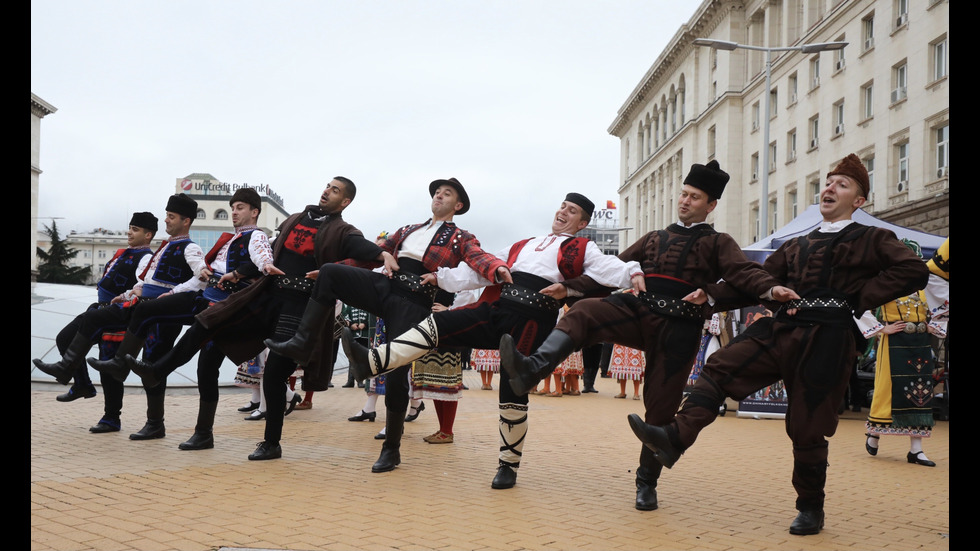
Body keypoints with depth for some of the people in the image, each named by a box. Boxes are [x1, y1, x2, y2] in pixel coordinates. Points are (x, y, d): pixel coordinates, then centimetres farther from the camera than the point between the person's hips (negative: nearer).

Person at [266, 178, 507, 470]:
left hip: (415, 302, -5)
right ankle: (303, 342, -12)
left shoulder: (461, 238, 9)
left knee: (397, 372, -9)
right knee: (330, 272, -15)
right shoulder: (407, 231, 27)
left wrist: (500, 268, -33)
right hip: (383, 286, 5)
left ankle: (391, 448, 7)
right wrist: (355, 262, 11)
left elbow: (479, 258, -12)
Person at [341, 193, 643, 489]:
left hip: (531, 322, -5)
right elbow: (482, 271, 26)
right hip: (496, 311, 5)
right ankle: (372, 361, -16)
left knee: (513, 393, -7)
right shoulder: (522, 246, 28)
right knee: (437, 324, -11)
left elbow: (611, 269, -4)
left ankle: (508, 465, 10)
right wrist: (441, 277, 18)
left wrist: (634, 274, -26)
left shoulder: (582, 249, 14)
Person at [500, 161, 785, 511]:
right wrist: (568, 286, 13)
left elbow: (743, 272, -7)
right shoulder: (654, 239, 24)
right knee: (583, 312, -26)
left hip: (679, 328, -2)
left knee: (661, 407, -2)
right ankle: (531, 371, -46)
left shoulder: (718, 243, 12)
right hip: (637, 313, 3)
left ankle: (647, 484, 17)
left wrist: (772, 288, -30)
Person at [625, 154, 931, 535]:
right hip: (781, 330, 5)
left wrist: (859, 299, -9)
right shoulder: (796, 247, 23)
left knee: (807, 429, 1)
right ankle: (675, 438, -27)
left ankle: (811, 508, 20)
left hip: (827, 341, -5)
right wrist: (710, 293, 6)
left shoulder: (872, 240, 9)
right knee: (721, 367, -16)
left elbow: (914, 271, -5)